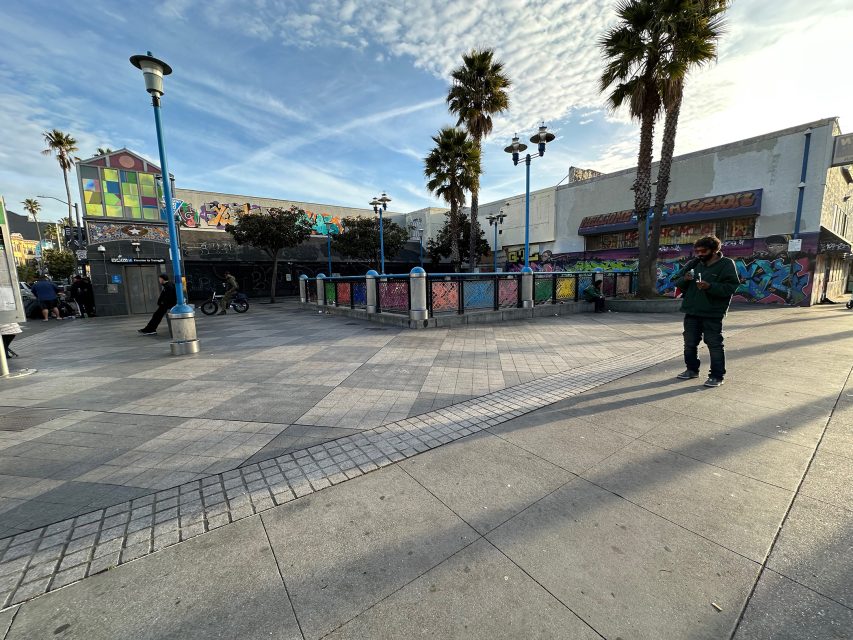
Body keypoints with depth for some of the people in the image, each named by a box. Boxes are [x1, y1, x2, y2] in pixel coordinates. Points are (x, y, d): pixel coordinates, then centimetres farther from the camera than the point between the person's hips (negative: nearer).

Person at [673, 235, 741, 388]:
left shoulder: (726, 264, -4)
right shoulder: (694, 264, 10)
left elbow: (731, 287, -12)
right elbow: (678, 284, 11)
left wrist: (709, 286, -25)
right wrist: (685, 279, -10)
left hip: (712, 313, -5)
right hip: (691, 312, 5)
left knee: (714, 345, 0)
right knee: (690, 343, 12)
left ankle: (717, 376, 12)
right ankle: (692, 369, 28)